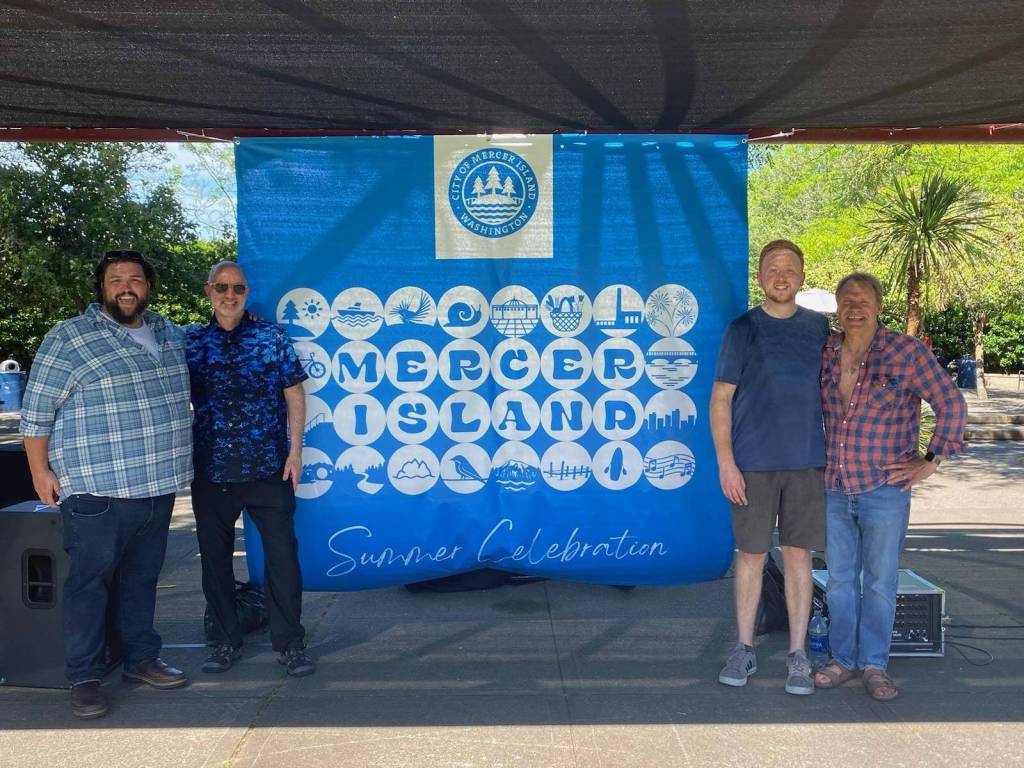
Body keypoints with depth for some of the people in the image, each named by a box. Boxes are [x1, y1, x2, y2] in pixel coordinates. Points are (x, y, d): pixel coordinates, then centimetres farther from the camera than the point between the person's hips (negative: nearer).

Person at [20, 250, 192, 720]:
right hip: (97, 490, -5)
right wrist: (40, 471, -6)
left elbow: (179, 397, 27)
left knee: (143, 578, 15)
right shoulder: (69, 338, -6)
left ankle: (141, 658, 27)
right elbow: (37, 411, -5)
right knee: (90, 581, 1)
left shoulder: (170, 336, 10)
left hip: (158, 487, 6)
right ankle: (83, 677, 11)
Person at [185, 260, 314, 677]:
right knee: (215, 559, 11)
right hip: (210, 472, 2)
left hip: (269, 469, -2)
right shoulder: (190, 341, 5)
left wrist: (295, 451, -3)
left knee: (283, 555, 1)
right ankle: (227, 640, 27)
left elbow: (294, 395, 3)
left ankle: (290, 643, 14)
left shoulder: (272, 337, 1)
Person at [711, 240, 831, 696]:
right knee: (751, 555, 6)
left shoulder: (820, 328, 7)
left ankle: (797, 655, 16)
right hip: (752, 464, -1)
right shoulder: (743, 328, 0)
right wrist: (725, 463, -8)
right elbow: (721, 399, -1)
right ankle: (744, 649, 20)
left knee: (798, 555, 5)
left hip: (807, 462, 2)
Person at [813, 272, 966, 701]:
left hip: (884, 490, -3)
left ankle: (874, 665, 21)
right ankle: (843, 659, 24)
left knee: (880, 582, 6)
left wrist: (931, 460, -5)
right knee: (839, 580, 11)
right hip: (833, 489, 4)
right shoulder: (825, 353, 5)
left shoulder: (906, 352, -7)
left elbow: (951, 404, -3)